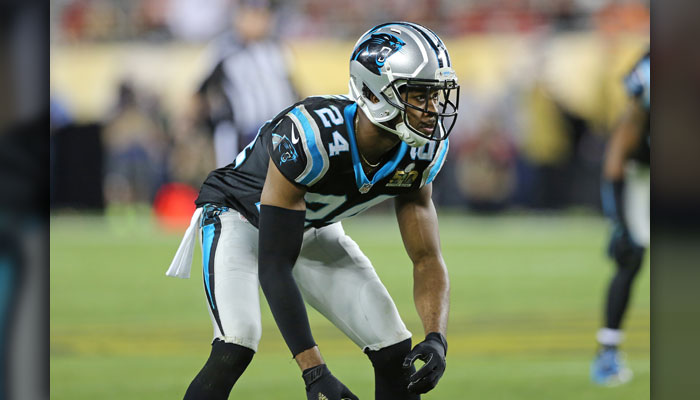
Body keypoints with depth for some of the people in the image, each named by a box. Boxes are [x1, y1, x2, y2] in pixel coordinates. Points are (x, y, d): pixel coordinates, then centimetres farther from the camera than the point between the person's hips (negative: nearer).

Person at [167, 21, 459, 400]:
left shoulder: (421, 151, -21)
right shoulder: (310, 138, -40)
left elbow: (427, 259, -11)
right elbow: (273, 268, -38)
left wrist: (436, 338, -31)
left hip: (312, 227, 6)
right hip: (239, 215, -6)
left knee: (396, 353, -4)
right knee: (235, 348, -28)